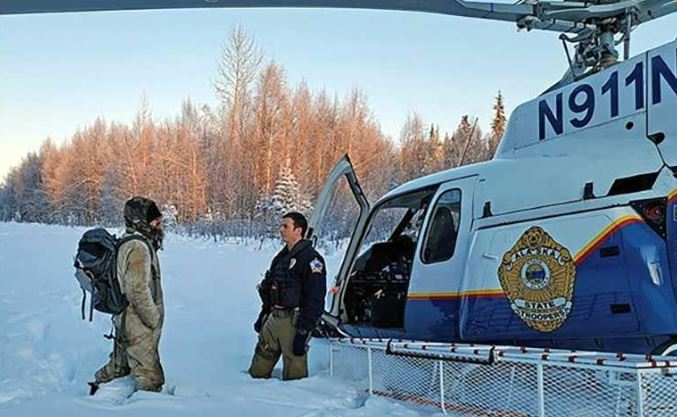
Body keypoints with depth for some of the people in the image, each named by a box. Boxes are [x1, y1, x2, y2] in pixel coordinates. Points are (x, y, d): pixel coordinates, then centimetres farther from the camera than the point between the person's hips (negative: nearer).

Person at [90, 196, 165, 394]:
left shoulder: (125, 243, 10)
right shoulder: (138, 248, -23)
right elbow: (138, 291, -27)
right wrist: (155, 320, -18)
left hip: (123, 320, 10)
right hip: (139, 326, -10)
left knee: (119, 366, 27)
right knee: (149, 377, -1)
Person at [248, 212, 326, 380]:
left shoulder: (310, 259, -13)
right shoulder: (282, 256, 16)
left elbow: (315, 301, -17)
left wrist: (303, 332, -19)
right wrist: (263, 316, 23)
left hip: (293, 322, -8)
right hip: (273, 319, 8)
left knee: (293, 376, 1)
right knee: (258, 371, 12)